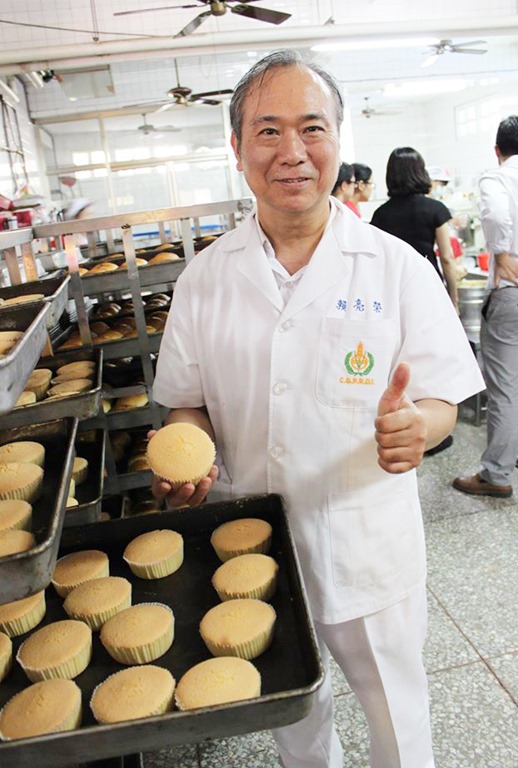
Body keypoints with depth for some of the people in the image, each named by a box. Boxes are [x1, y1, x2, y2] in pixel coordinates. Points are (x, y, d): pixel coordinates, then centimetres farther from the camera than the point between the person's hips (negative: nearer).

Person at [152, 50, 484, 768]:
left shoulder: (397, 266, -10)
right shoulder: (205, 277, -4)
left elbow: (442, 402, -7)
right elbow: (188, 399, 4)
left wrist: (414, 426, -29)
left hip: (369, 542, -2)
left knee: (394, 702, 21)